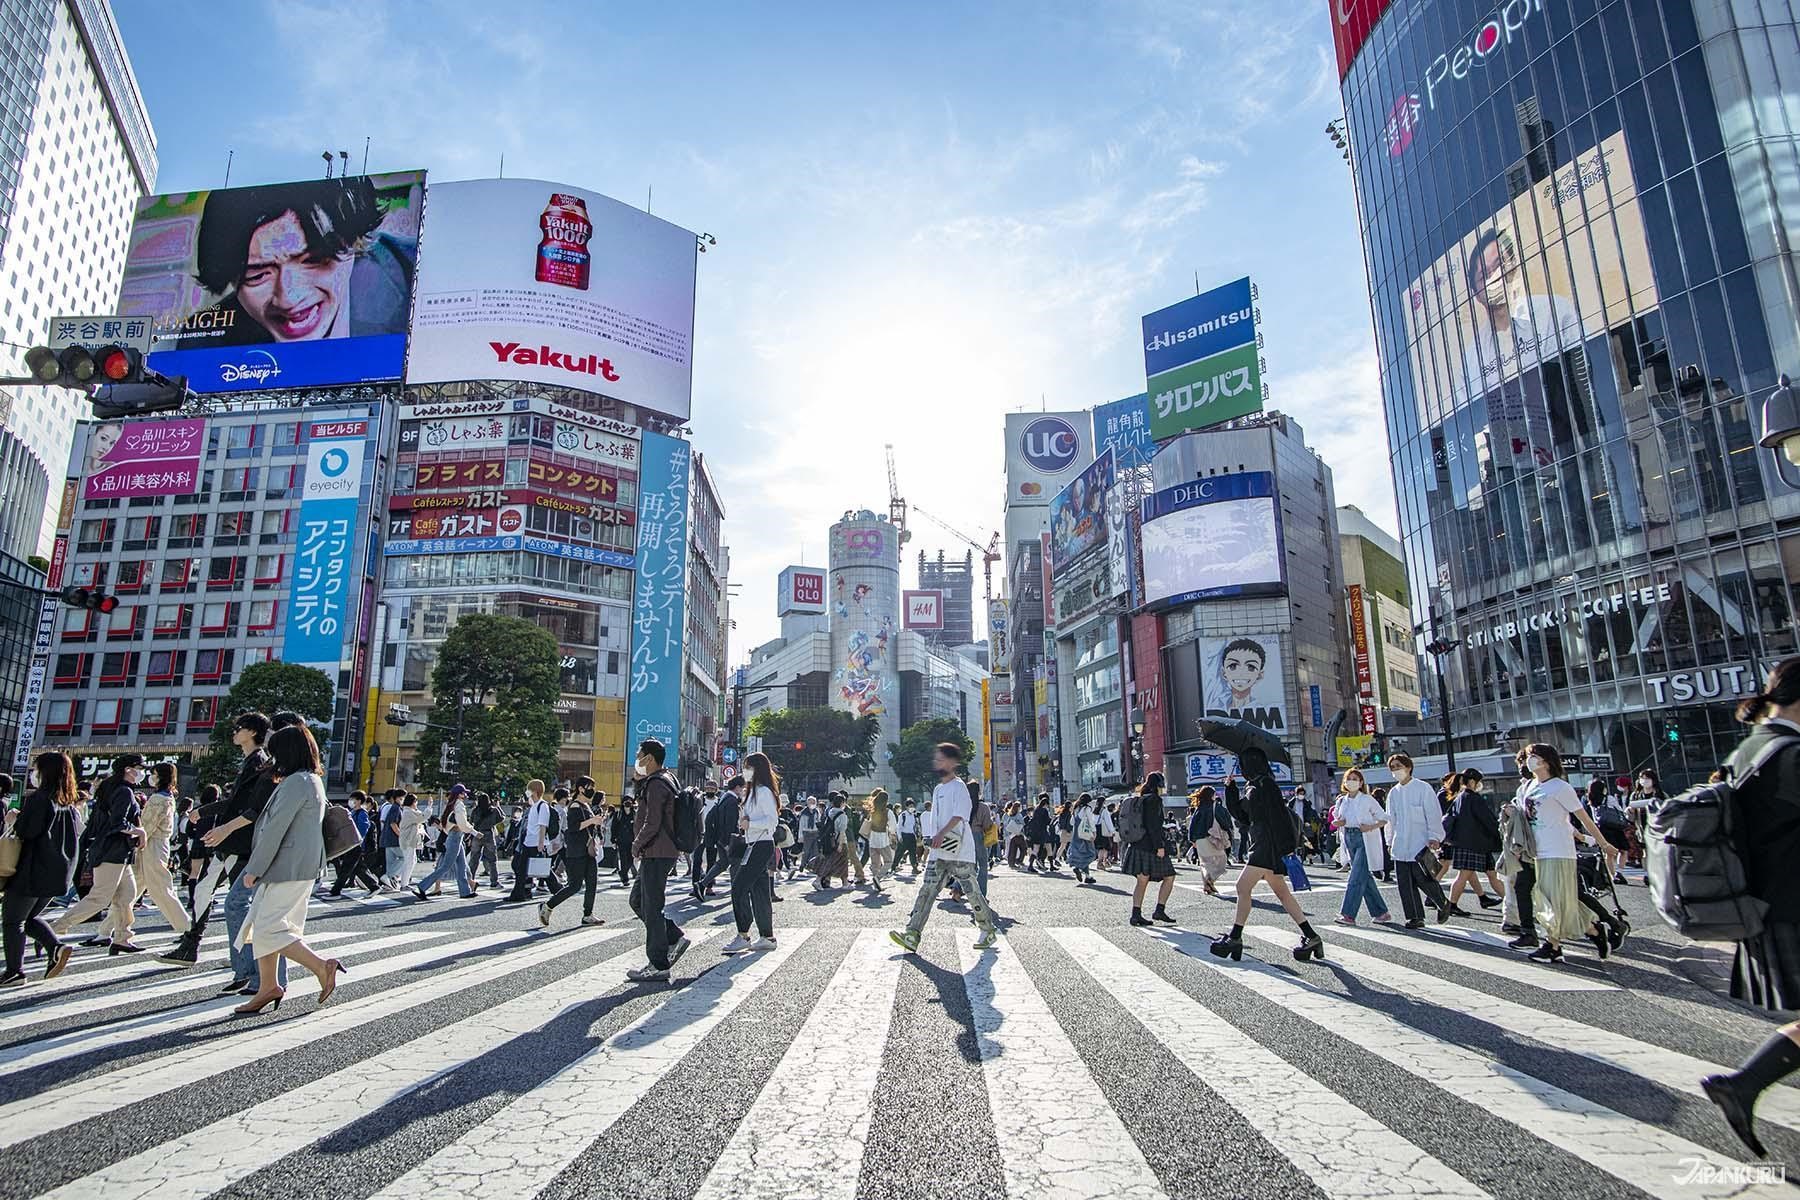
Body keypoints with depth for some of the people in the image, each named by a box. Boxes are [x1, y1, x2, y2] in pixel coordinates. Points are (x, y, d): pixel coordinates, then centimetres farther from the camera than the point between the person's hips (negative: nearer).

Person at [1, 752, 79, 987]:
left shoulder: (37, 798, -14)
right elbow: (75, 834, 12)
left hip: (34, 871, -7)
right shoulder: (69, 803, 8)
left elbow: (25, 831, -20)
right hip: (60, 873, 7)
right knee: (30, 916, 21)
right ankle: (56, 947, 1)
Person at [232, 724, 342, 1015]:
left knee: (268, 928, -7)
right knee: (260, 924, 14)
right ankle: (268, 987, 19)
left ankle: (323, 967, -6)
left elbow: (276, 829, -19)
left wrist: (254, 868, -13)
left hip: (289, 869, -10)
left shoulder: (295, 782, -16)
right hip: (301, 868, 10)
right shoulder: (313, 780, 17)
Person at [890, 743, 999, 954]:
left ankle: (990, 932, 19)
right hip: (938, 853, 8)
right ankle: (912, 936, -8)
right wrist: (930, 845, 22)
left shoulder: (959, 786, -8)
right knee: (926, 892, -2)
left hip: (959, 852, -8)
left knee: (972, 892, 2)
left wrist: (942, 833, -33)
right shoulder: (937, 789, 18)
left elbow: (959, 815, -22)